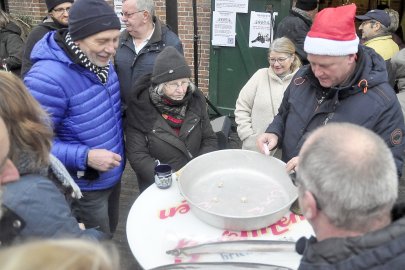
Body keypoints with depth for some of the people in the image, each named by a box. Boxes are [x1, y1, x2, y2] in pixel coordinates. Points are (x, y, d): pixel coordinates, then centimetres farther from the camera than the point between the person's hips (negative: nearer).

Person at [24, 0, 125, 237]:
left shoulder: (100, 62, -3)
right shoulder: (47, 78, -29)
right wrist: (85, 157, -32)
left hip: (113, 175, 8)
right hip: (84, 186, -7)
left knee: (109, 233, 28)